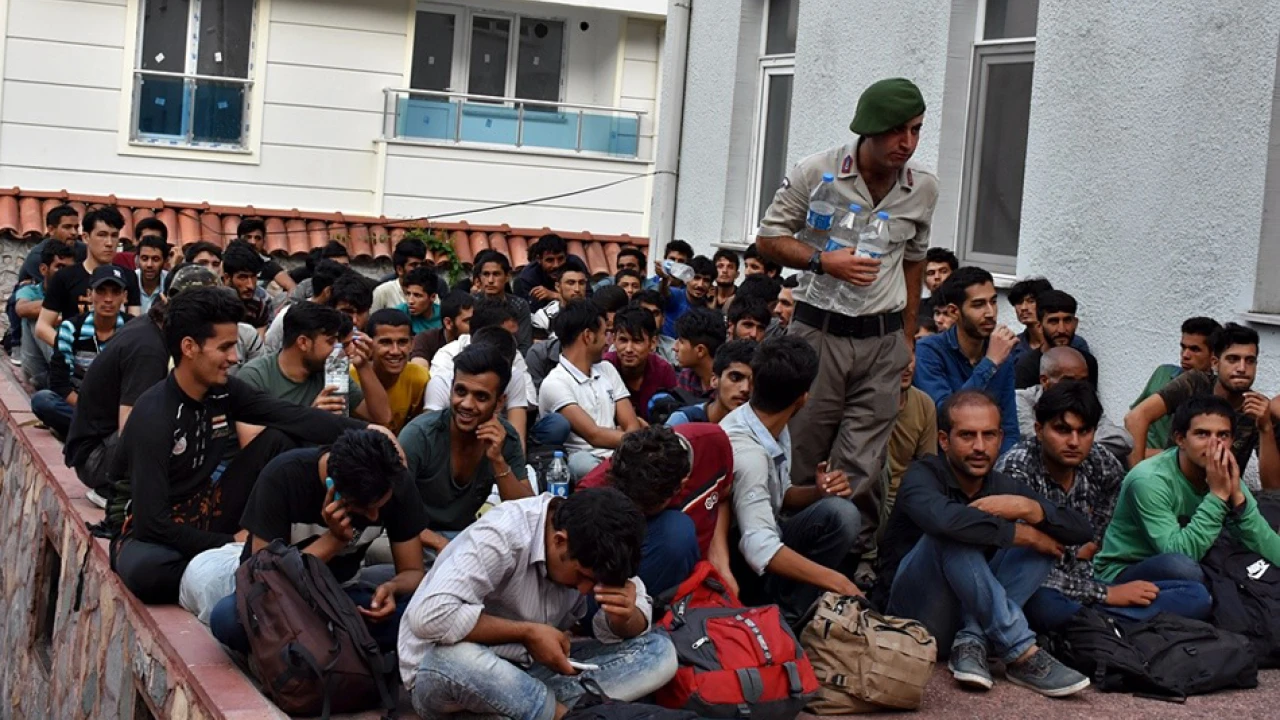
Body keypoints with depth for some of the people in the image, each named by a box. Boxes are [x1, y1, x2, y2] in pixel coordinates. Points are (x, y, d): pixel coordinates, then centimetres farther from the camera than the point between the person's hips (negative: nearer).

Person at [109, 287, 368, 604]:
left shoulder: (224, 391, -6)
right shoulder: (153, 417, -25)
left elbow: (295, 417, -14)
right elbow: (152, 521, -27)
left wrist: (365, 431, -29)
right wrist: (228, 543, -19)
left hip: (205, 513, 6)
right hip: (155, 529, -6)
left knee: (278, 440, -8)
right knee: (144, 571, -41)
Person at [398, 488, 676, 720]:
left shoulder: (593, 548, -8)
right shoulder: (501, 537, -26)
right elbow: (428, 616, -35)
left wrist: (626, 616, -27)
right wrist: (526, 633, -28)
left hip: (531, 669, 5)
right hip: (444, 669, -5)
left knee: (660, 652, -10)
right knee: (455, 661, -41)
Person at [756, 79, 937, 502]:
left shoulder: (924, 189, 5)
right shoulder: (815, 173, -6)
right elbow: (769, 237, 1)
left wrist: (908, 338, 18)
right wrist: (823, 261, -16)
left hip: (883, 341, 2)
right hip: (818, 330, -2)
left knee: (861, 471, -3)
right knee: (801, 458, 3)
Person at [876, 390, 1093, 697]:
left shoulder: (1004, 487, 4)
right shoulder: (923, 476, -12)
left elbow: (1083, 530, -4)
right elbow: (942, 517, -38)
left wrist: (1029, 508, -23)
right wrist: (1022, 534, -26)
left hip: (971, 613, 6)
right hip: (913, 612, -5)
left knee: (1044, 541, -8)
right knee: (952, 536, -30)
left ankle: (972, 641, -23)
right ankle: (1022, 655, -31)